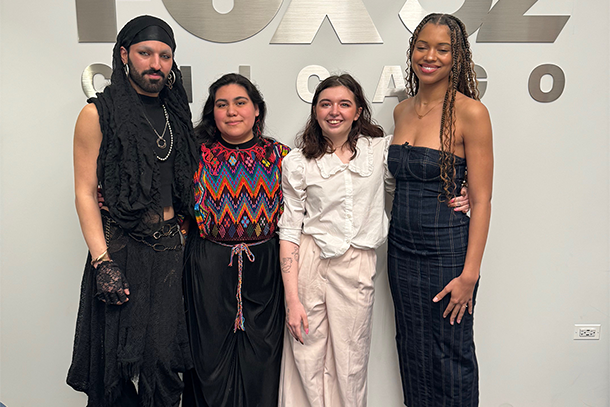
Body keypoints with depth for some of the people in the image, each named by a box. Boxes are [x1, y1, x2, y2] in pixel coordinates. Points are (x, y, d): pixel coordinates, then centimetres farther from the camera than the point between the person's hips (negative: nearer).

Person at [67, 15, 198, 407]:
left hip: (169, 248, 4)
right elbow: (85, 192, -7)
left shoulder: (176, 113, 11)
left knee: (163, 353, 6)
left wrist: (187, 234, 5)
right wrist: (102, 262, -14)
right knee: (117, 357, 6)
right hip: (120, 247, -3)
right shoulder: (99, 113, -4)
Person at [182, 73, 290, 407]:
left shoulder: (279, 155, 2)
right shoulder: (197, 154, -1)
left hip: (263, 265, 1)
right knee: (211, 351, 10)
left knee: (260, 356, 10)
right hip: (208, 268, -1)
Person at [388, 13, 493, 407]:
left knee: (450, 358, 9)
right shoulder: (402, 111, 7)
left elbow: (481, 200, -13)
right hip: (401, 249, 6)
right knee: (412, 352, 18)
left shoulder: (470, 112, -11)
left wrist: (470, 274, -16)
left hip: (446, 252, -5)